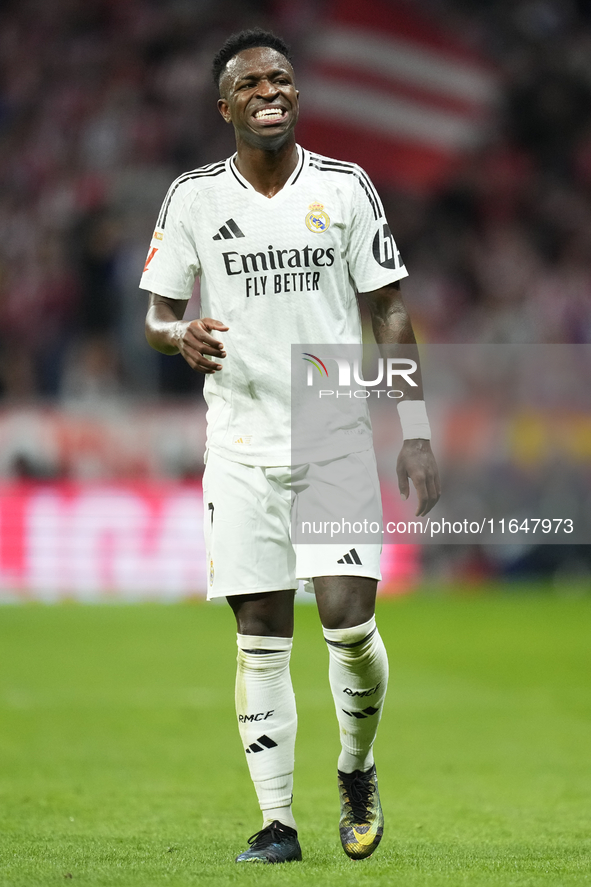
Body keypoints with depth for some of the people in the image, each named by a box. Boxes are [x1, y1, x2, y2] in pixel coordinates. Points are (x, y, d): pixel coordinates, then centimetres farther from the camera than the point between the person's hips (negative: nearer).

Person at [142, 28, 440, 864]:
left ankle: (357, 770, 17)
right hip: (241, 446, 1)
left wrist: (415, 432, 0)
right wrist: (180, 335, -20)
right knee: (261, 636, -1)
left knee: (349, 620, -11)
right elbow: (156, 315, 5)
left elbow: (389, 311, 5)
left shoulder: (346, 187, 2)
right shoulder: (194, 197, 2)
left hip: (338, 437, -1)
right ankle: (276, 822, 5)